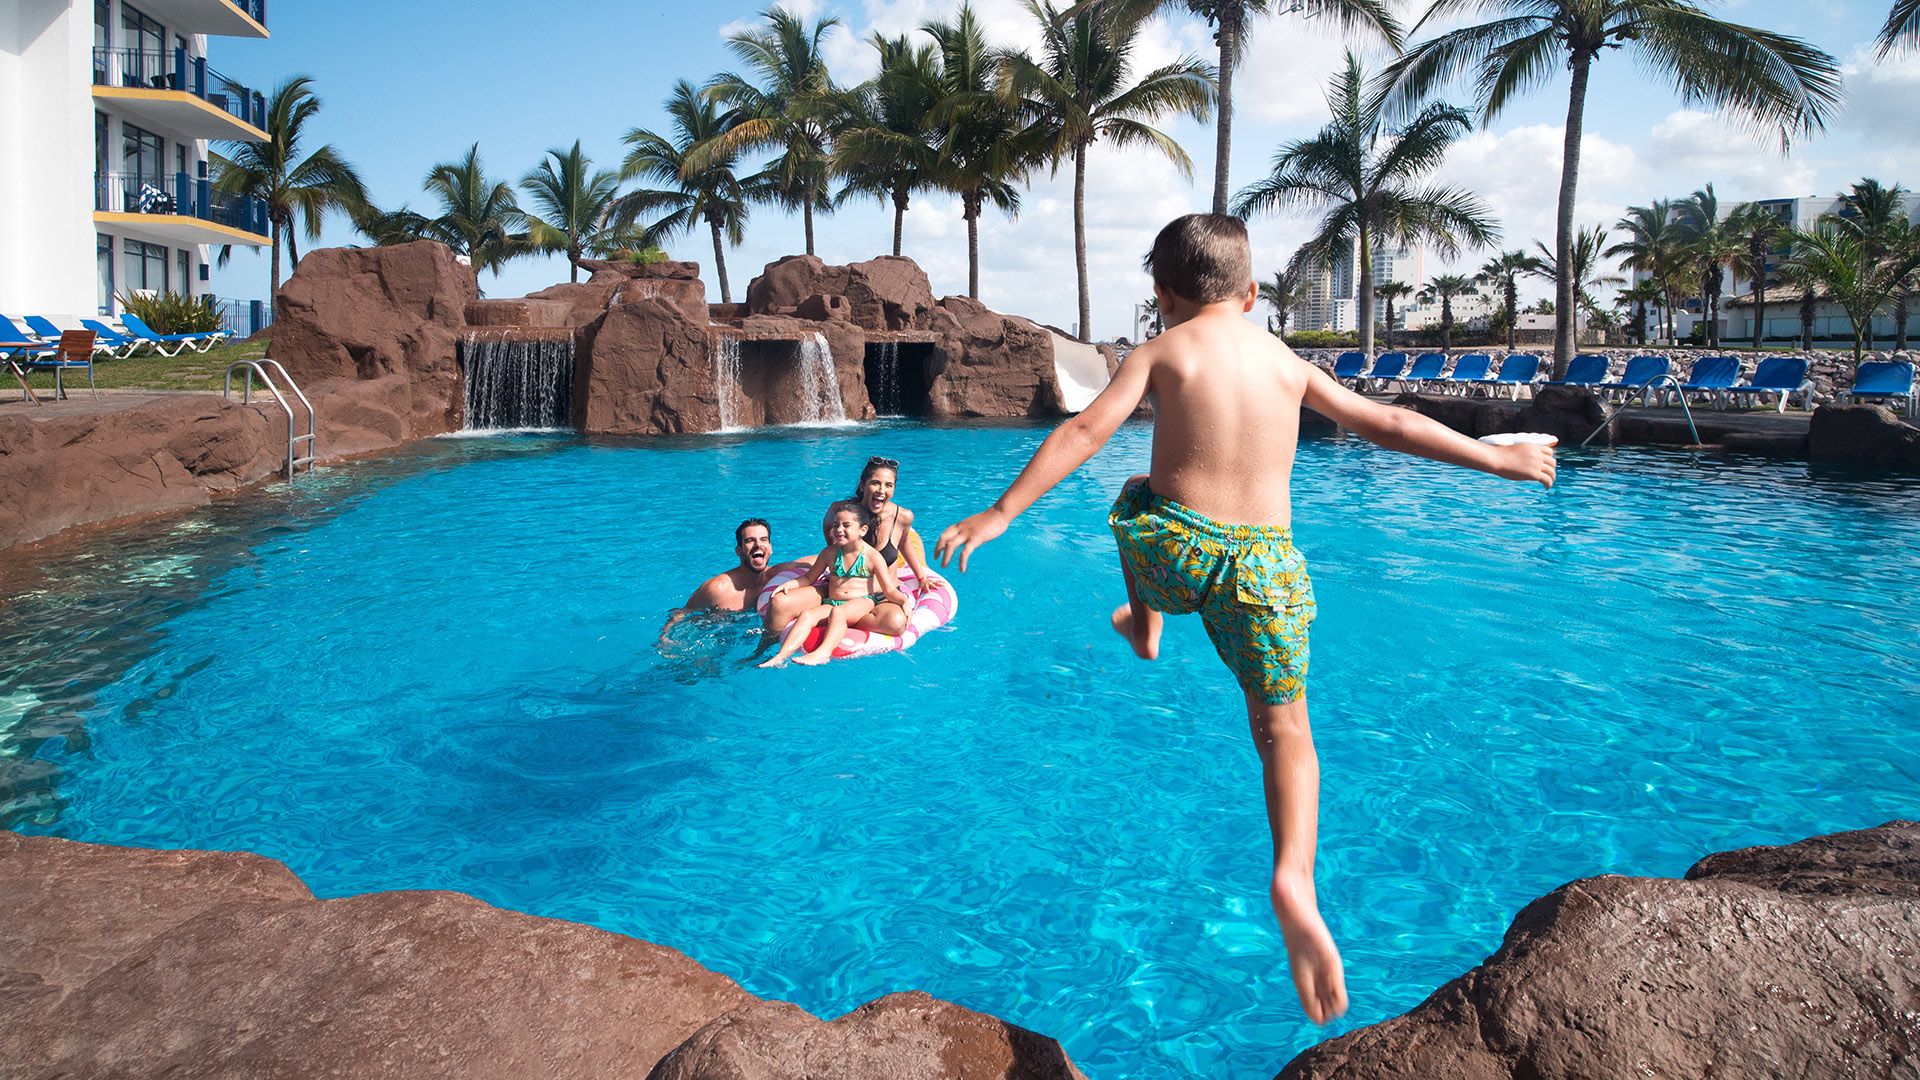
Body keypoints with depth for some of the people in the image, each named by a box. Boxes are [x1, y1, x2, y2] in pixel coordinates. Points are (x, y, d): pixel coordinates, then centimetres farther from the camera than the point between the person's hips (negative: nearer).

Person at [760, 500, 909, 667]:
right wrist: (790, 583, 4)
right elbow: (808, 578, 23)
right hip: (831, 602, 4)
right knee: (807, 615, -25)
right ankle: (781, 656, -40)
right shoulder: (829, 553, 12)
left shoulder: (872, 556, 1)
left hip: (862, 602, -4)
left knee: (838, 612, -36)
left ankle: (823, 653, -57)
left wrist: (904, 601, -22)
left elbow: (889, 590, -1)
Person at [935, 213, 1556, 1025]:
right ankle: (1294, 878, -19)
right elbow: (1387, 424, 19)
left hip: (1173, 544, -1)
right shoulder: (1286, 360, 14)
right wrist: (1498, 458, 32)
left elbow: (1086, 430, -6)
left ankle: (1144, 630, 52)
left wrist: (1002, 512, -6)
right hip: (1262, 560, 1)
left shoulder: (1163, 351, 4)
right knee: (1284, 728, 6)